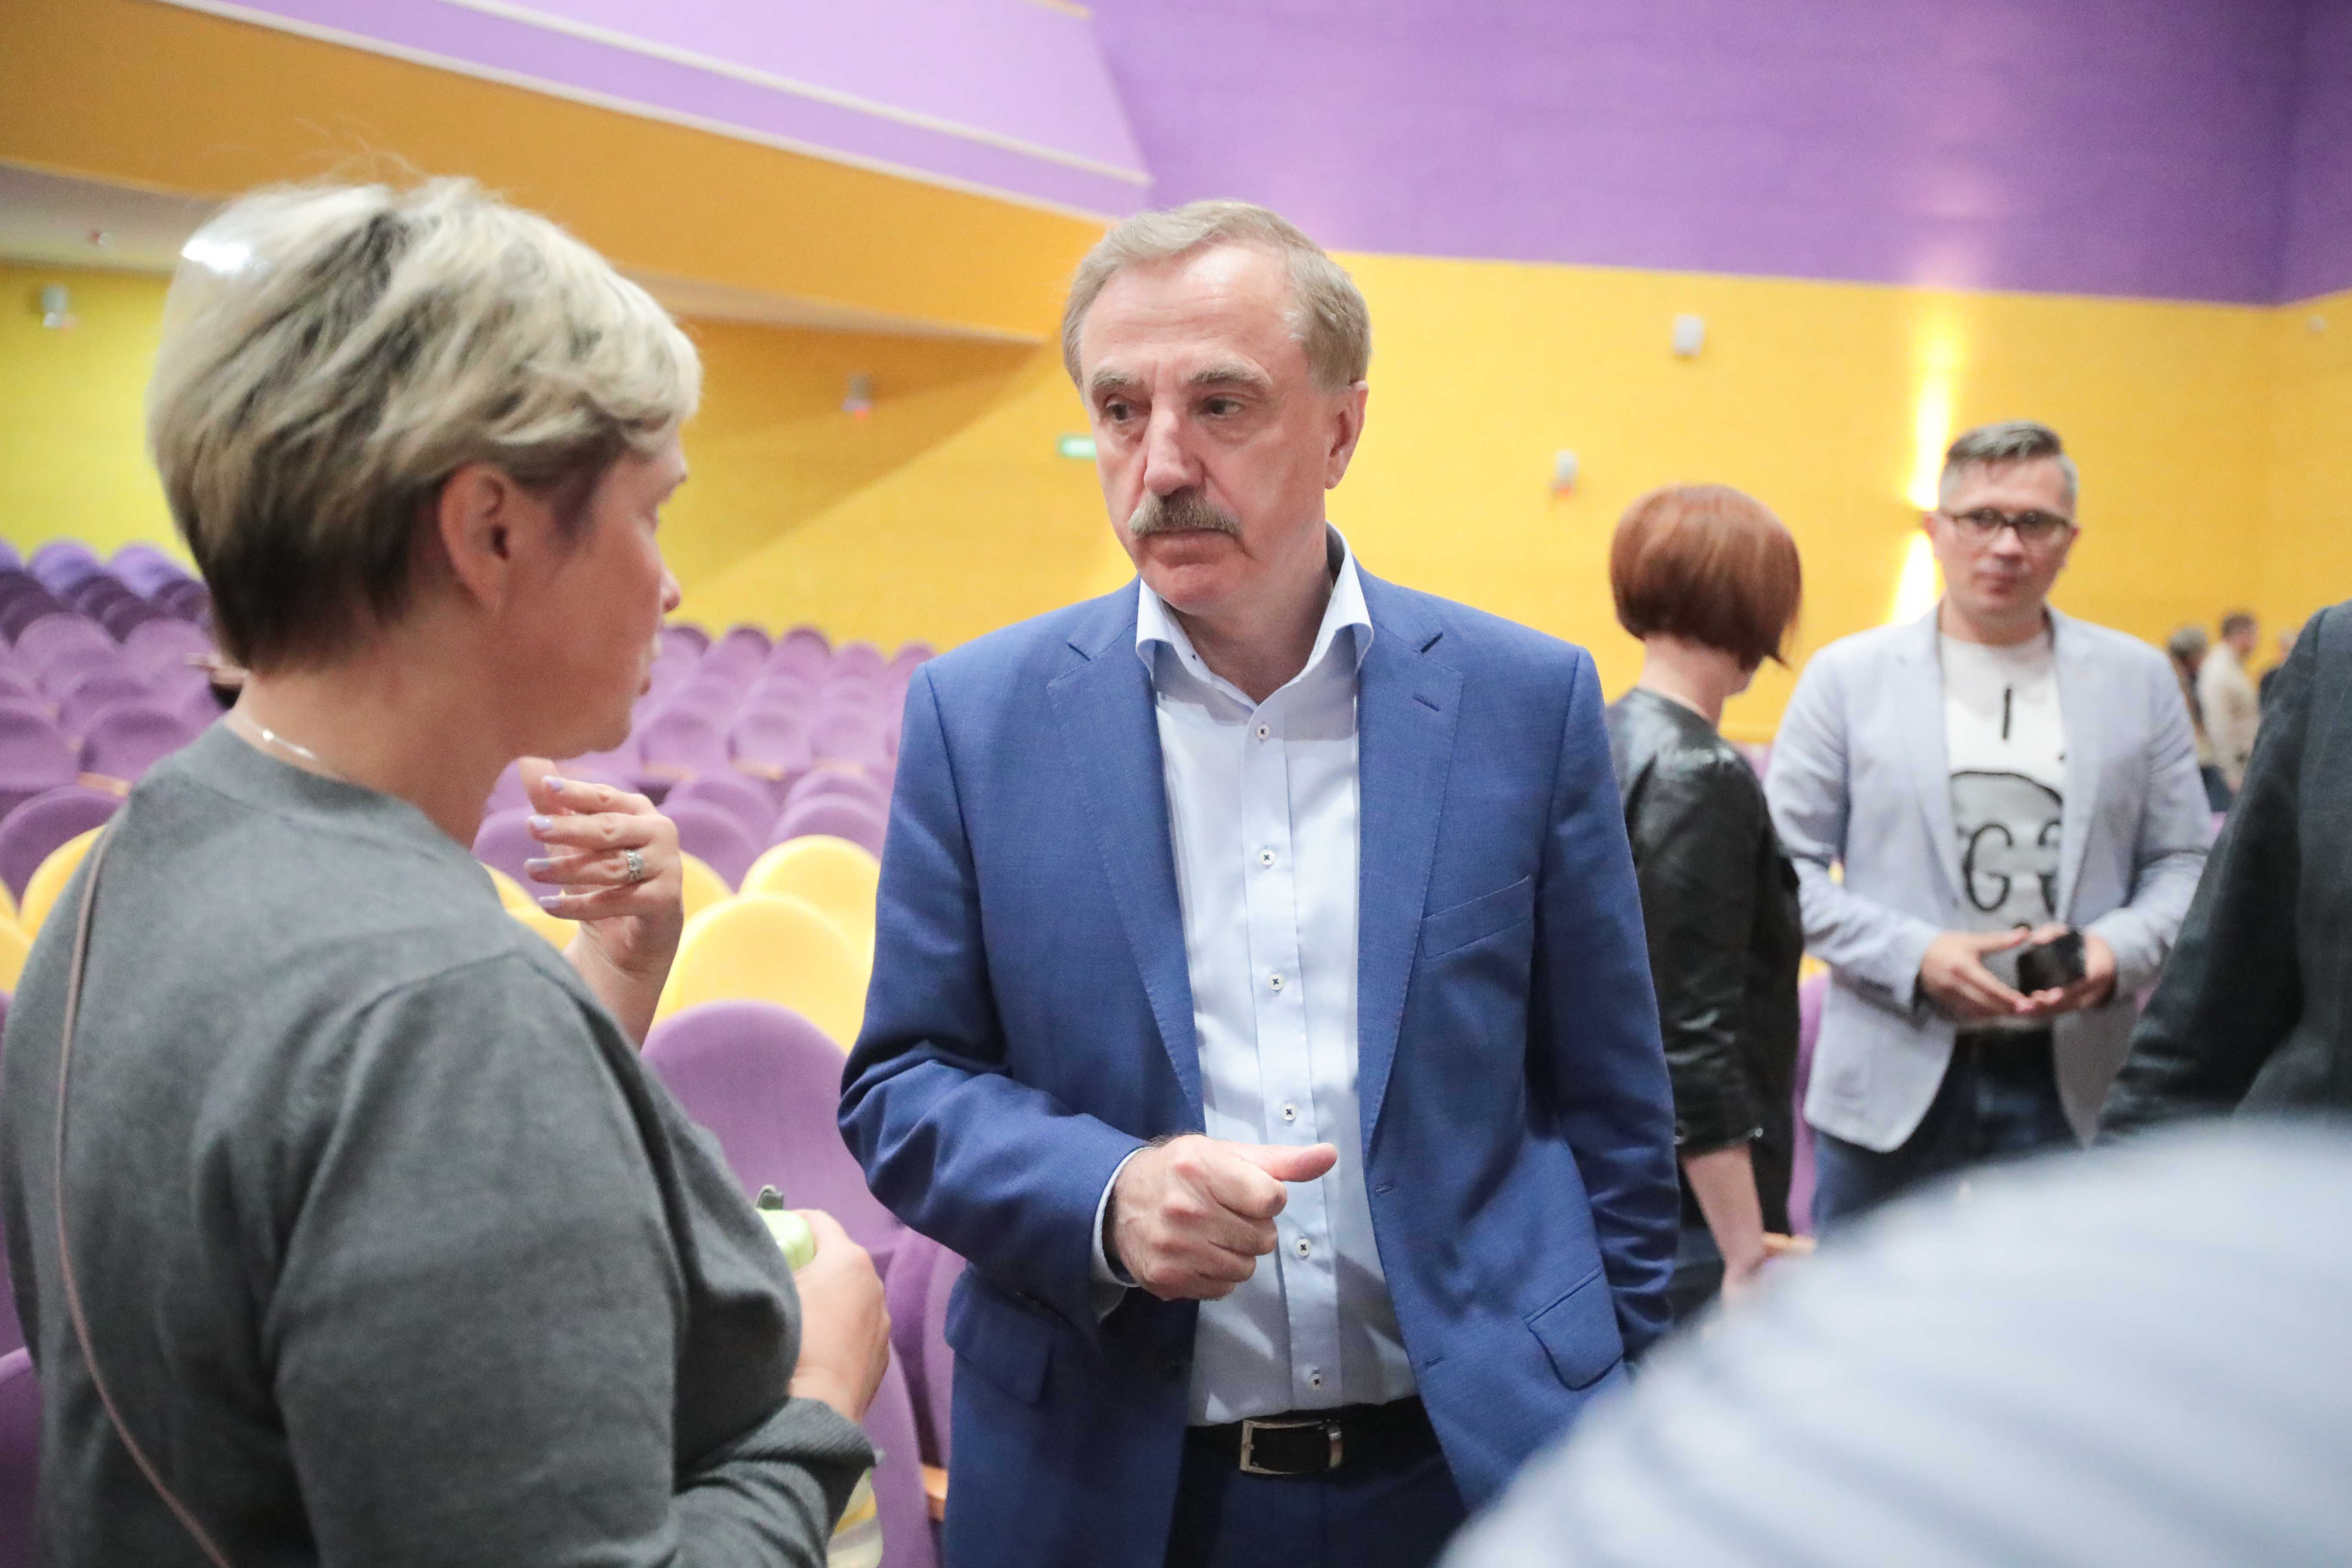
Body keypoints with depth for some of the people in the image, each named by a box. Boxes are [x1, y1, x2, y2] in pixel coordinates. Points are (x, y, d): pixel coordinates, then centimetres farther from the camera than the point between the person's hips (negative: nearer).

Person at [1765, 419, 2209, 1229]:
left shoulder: (2137, 680, 7)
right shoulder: (1847, 676, 1)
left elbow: (2183, 862, 9)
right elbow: (1785, 864, -1)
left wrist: (2119, 949, -11)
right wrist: (1913, 957, -14)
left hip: (2073, 1081, 2)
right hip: (1893, 1078, -1)